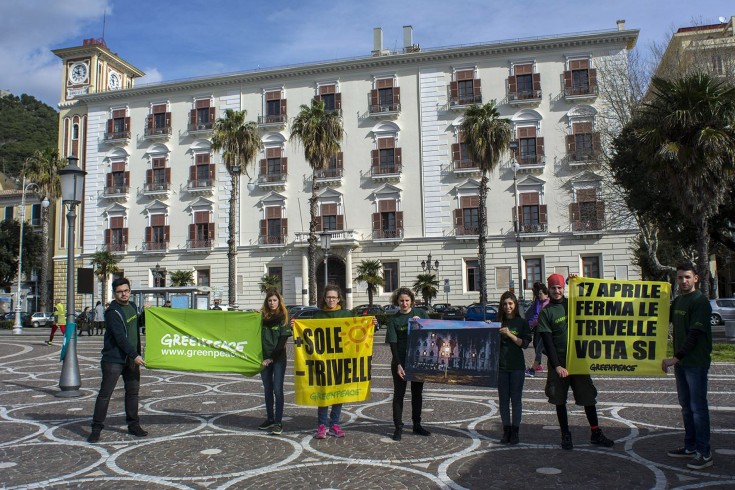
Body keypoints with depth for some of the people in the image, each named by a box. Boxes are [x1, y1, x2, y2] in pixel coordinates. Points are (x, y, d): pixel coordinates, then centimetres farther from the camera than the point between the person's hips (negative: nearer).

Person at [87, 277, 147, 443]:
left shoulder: (132, 306, 10)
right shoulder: (112, 312, -15)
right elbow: (120, 337, -21)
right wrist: (135, 355, -23)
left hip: (131, 358, 7)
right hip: (113, 359, -7)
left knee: (133, 391, 11)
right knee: (105, 393, -3)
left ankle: (133, 425, 21)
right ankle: (96, 428, 6)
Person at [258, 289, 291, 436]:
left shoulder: (284, 317, -3)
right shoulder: (262, 316, 6)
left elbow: (283, 340, -7)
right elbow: (259, 335, 8)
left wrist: (271, 358, -11)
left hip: (278, 358, -4)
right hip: (265, 358, 4)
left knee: (277, 389, -7)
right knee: (267, 390, 10)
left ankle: (278, 422, -4)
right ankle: (270, 419, 20)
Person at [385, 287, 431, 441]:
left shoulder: (420, 313, 2)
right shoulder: (393, 319, -5)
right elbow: (393, 343, -9)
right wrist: (398, 364, -17)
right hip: (400, 360, -2)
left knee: (417, 392, 11)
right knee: (399, 393, 2)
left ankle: (417, 425, 23)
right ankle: (398, 427, 10)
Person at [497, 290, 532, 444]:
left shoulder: (522, 322, 1)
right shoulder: (498, 323, 7)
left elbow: (525, 343, -7)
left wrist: (509, 334, -17)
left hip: (517, 366, -2)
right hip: (501, 366, 2)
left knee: (516, 399, 2)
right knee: (503, 399, 6)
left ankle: (515, 431, 10)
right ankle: (506, 430, 14)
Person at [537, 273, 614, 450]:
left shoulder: (573, 304, 6)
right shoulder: (546, 312, -4)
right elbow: (547, 342, -9)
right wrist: (557, 366, -17)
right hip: (559, 363, -3)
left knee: (589, 397, 5)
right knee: (560, 400, 5)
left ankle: (596, 434, 17)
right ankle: (566, 435, 16)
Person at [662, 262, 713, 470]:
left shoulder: (700, 302, -12)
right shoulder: (677, 301, 13)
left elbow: (694, 335, -18)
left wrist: (675, 358, -19)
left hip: (696, 363, -8)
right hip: (680, 362, 8)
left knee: (698, 407, -4)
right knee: (686, 406, 14)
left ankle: (704, 453, 2)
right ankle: (690, 447, 24)